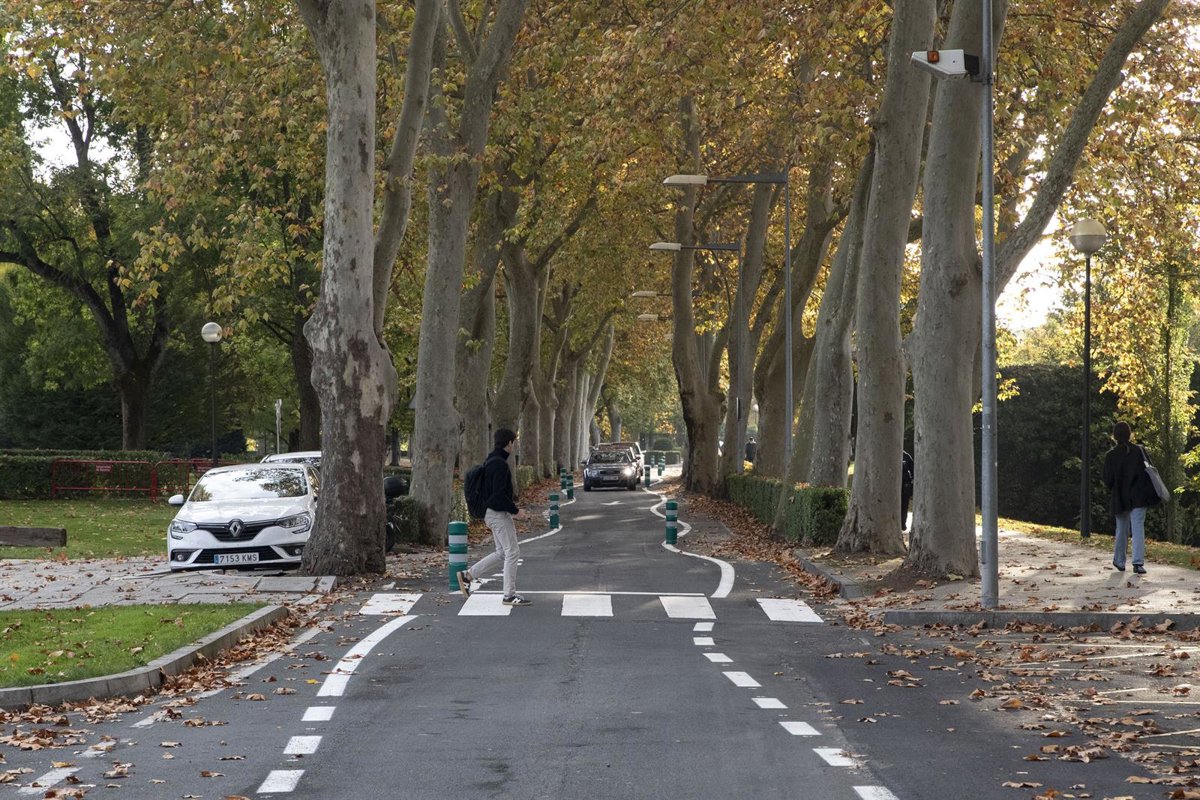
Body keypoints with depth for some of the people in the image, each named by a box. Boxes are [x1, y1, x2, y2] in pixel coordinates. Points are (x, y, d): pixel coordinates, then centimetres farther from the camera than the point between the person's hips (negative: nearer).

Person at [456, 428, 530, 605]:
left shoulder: (490, 462, 12)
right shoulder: (500, 465, -20)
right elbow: (499, 494, -25)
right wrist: (515, 510, -15)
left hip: (491, 513, 10)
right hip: (499, 514, -10)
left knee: (502, 553, 15)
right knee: (512, 552, -3)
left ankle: (467, 575, 16)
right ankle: (510, 595, 0)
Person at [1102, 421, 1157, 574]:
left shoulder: (1111, 456, -5)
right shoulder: (1139, 451, -5)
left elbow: (1108, 481, -4)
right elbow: (1148, 471, -5)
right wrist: (1150, 493, 4)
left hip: (1119, 499, 1)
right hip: (1138, 497, -1)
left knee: (1121, 529, 16)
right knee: (1138, 528, -4)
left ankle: (1119, 561, 28)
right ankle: (1138, 563, -16)